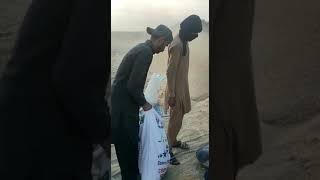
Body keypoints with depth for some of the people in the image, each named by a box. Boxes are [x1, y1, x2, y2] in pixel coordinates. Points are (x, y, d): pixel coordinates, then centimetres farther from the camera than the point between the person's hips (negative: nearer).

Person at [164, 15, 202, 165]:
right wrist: (172, 95, -21)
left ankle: (173, 141, 39)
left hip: (183, 86, 9)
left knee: (179, 117, 21)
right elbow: (170, 72, -24)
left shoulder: (184, 41, 6)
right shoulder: (177, 46, -25)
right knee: (176, 120, 1)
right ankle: (167, 149, 16)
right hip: (176, 89, -9)